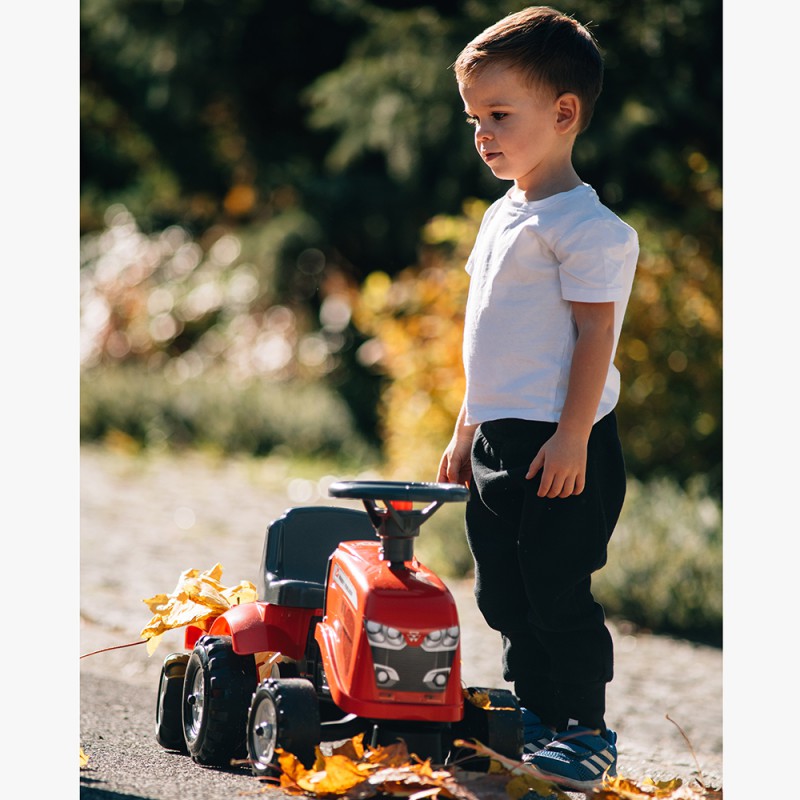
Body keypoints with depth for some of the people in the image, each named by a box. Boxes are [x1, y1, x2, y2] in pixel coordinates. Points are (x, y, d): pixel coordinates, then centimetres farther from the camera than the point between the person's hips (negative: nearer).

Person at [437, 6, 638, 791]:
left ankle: (585, 732, 6)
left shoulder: (584, 225, -14)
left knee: (557, 592, -5)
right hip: (499, 441, 9)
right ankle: (534, 713, 25)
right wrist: (467, 428, 21)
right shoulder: (502, 217, 14)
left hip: (559, 445, -9)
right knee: (504, 594, 14)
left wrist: (571, 438, -21)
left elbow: (594, 333, -18)